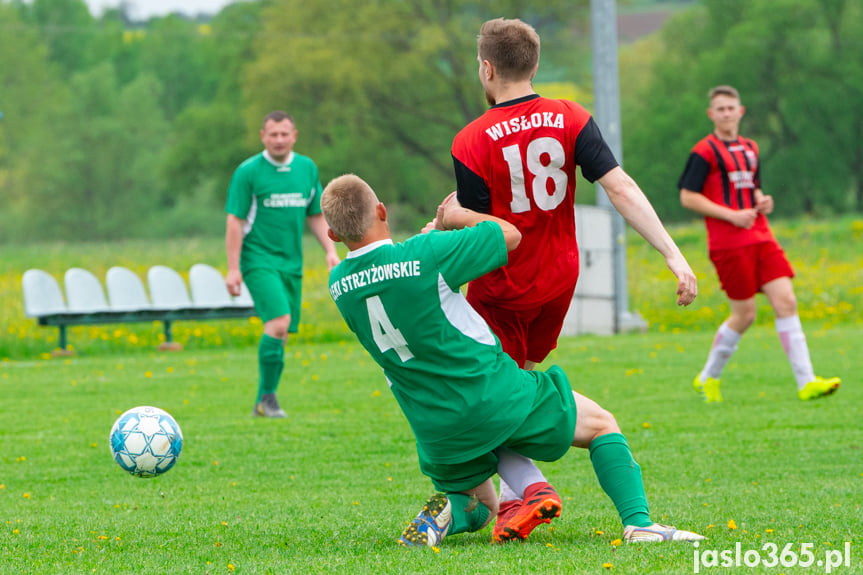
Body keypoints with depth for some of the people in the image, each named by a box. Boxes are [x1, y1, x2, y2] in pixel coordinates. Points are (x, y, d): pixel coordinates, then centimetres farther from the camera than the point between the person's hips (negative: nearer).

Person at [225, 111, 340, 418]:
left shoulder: (307, 168, 10)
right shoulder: (248, 171, -5)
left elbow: (316, 215, 19)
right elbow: (235, 221, -6)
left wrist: (330, 250, 7)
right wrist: (233, 268, -11)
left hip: (292, 263, 5)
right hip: (259, 260, -5)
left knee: (281, 334, 5)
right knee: (278, 323, -21)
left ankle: (263, 401, 16)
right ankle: (267, 395, -10)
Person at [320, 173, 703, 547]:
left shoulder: (338, 285, -5)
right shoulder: (425, 255, -21)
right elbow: (509, 235, -5)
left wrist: (437, 227, 23)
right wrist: (458, 216, 11)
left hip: (436, 433, 5)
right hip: (495, 399, -5)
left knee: (480, 509, 30)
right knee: (601, 425, 17)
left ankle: (447, 511, -4)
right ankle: (638, 523, -2)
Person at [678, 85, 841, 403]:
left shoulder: (750, 149, 18)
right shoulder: (705, 151, -4)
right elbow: (687, 197, -9)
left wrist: (763, 202, 6)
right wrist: (731, 215, -15)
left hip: (761, 238, 6)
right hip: (728, 243, -6)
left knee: (786, 302, -6)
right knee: (744, 315, -4)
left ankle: (806, 383, -9)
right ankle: (708, 378, 17)